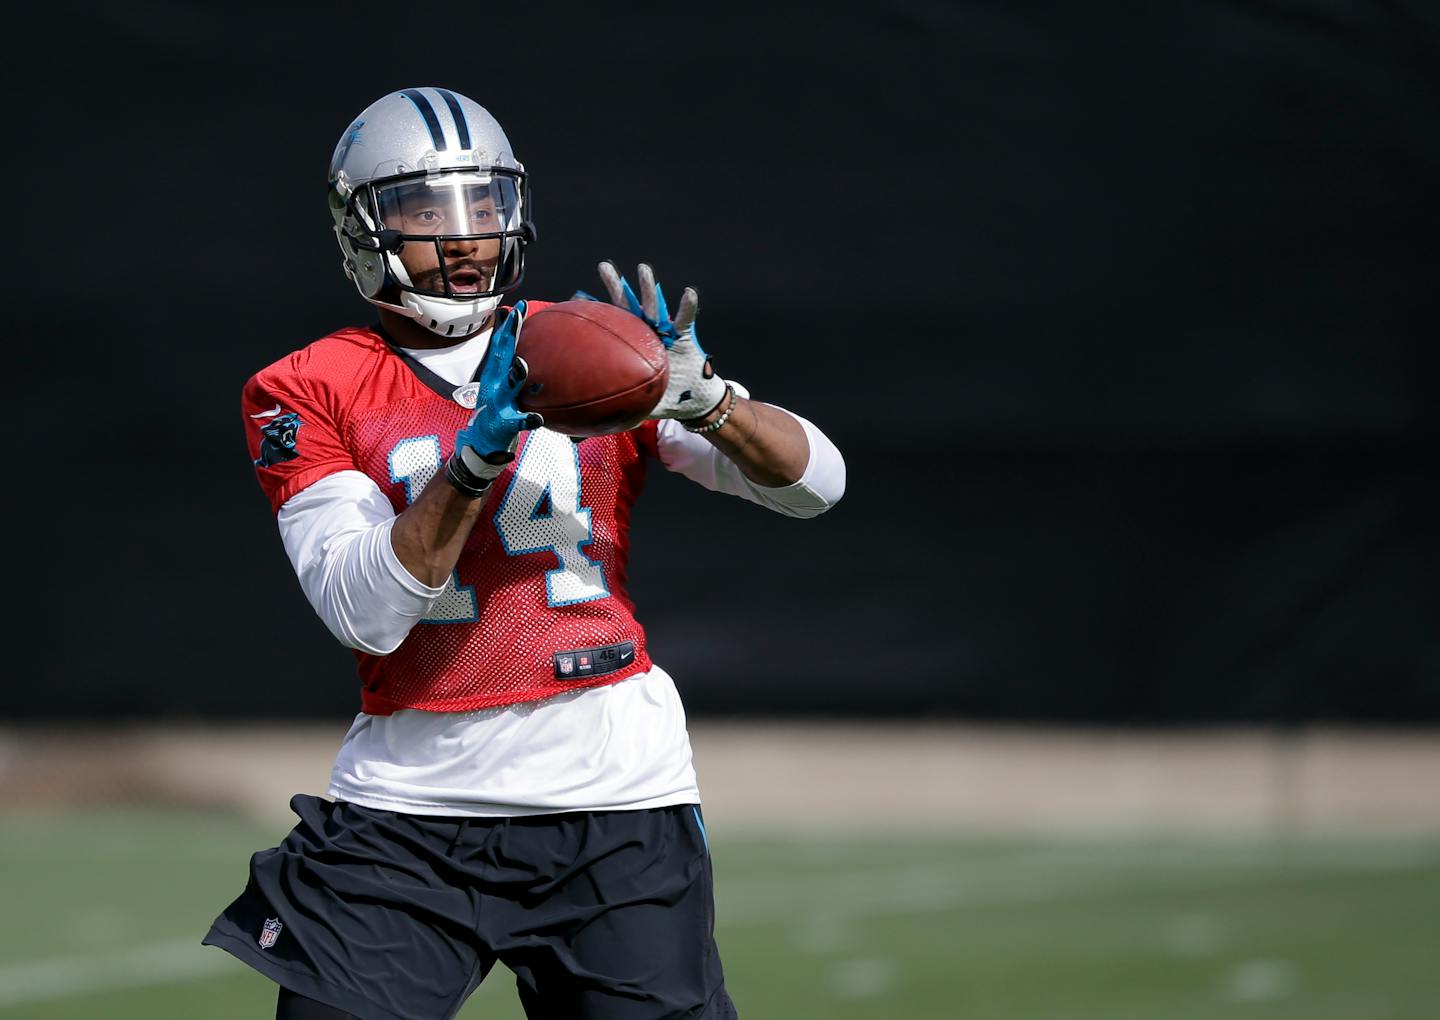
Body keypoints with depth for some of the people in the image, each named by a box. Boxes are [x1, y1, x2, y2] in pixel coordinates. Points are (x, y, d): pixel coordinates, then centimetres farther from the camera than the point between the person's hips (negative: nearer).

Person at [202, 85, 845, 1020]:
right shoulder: (311, 391, 3)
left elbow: (815, 481, 0)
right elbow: (367, 614, -11)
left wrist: (699, 397, -19)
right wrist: (478, 451, -23)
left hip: (615, 794, 1)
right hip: (411, 797, -1)